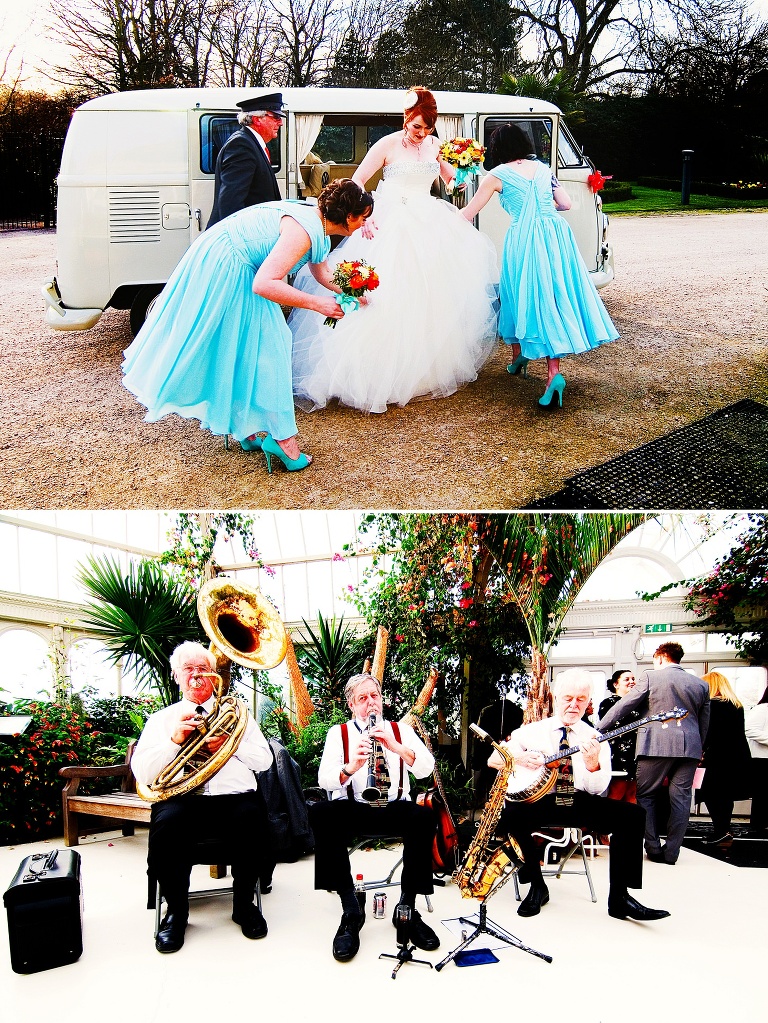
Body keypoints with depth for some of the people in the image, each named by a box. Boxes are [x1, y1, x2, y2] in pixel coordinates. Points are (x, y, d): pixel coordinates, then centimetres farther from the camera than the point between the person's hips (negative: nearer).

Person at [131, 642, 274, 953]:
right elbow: (142, 773, 7)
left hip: (234, 796, 1)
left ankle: (244, 905, -8)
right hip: (181, 798, 0)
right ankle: (176, 911, -8)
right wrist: (174, 740, -7)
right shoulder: (160, 719, 20)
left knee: (251, 819, -34)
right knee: (166, 825, -35)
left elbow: (264, 761, 14)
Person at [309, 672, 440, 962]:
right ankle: (350, 911, -24)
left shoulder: (401, 730, 10)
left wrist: (397, 747, -25)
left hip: (394, 807, 1)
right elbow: (324, 779, -10)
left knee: (423, 817, -33)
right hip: (352, 808, 0)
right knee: (321, 813, -33)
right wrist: (351, 766, -31)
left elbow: (426, 768, -7)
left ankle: (407, 906, -17)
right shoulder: (338, 733, 6)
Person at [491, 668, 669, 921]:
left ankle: (619, 897, -14)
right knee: (507, 814, -33)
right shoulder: (533, 731, 7)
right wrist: (519, 758, -16)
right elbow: (493, 758, 4)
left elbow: (597, 789, -5)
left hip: (581, 804, 1)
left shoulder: (596, 739, 6)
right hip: (538, 802, -1)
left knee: (633, 815, -22)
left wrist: (592, 763, -27)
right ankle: (537, 886, -10)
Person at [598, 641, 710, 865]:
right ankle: (671, 852, 9)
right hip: (690, 748, 4)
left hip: (656, 745, -4)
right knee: (680, 798, 7)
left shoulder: (651, 676, -1)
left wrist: (598, 729, 3)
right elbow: (704, 722, 16)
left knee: (646, 796, 7)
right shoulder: (701, 684, 12)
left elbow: (624, 705, -2)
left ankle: (654, 849, 5)